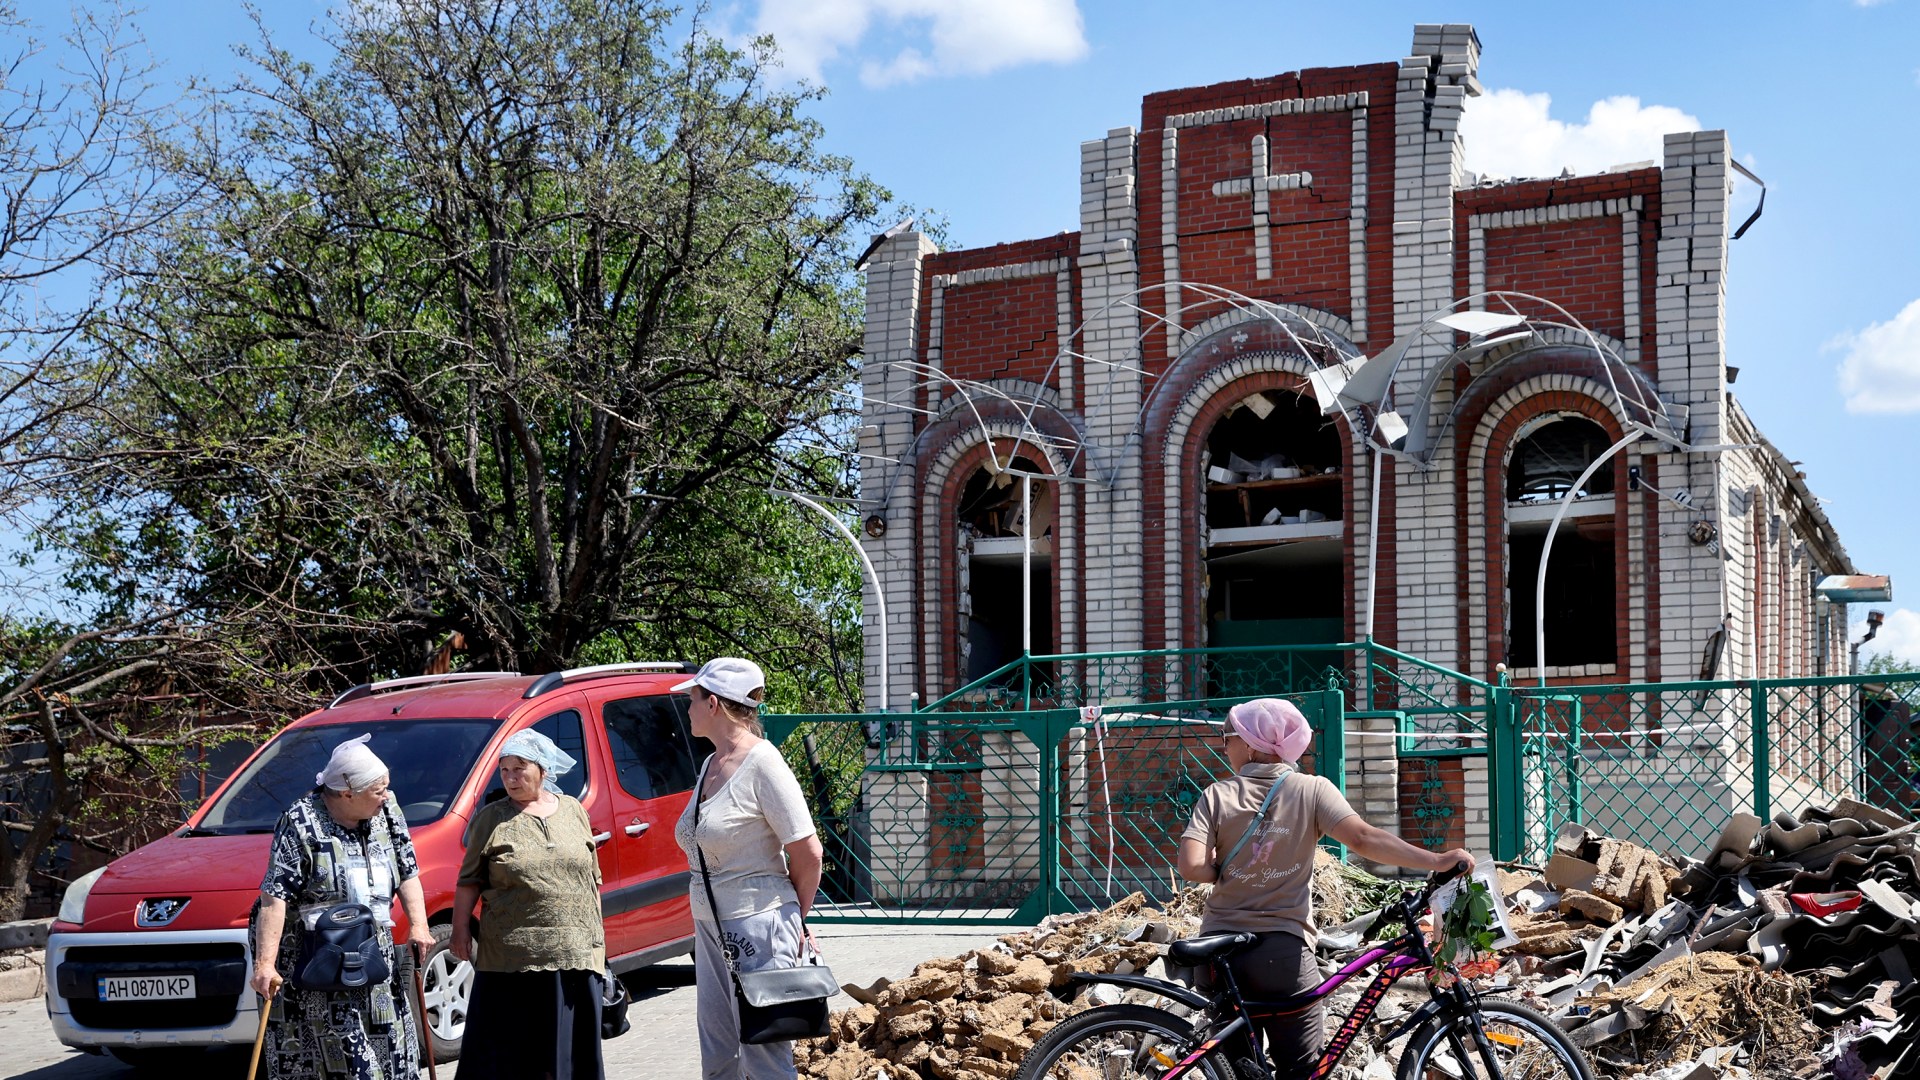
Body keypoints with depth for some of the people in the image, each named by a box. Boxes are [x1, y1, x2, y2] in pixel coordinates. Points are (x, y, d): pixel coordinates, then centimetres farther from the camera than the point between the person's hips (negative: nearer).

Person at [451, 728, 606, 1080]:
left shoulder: (574, 810, 10)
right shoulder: (492, 819, 2)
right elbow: (469, 881, 4)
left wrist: (597, 932, 13)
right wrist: (461, 929, -3)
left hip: (576, 953, 3)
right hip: (513, 955, -3)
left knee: (571, 1046, 8)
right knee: (510, 1045, -1)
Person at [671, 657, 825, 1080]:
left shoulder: (761, 763, -15)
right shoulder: (711, 765, 11)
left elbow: (807, 852, -15)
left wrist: (795, 917, 0)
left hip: (758, 930, -9)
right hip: (711, 930, 9)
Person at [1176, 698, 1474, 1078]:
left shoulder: (1217, 795, 0)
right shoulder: (1312, 790, -2)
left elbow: (1192, 867, -12)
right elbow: (1363, 838, -17)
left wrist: (1230, 873, 9)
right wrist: (1438, 861, -19)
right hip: (1283, 952, -2)